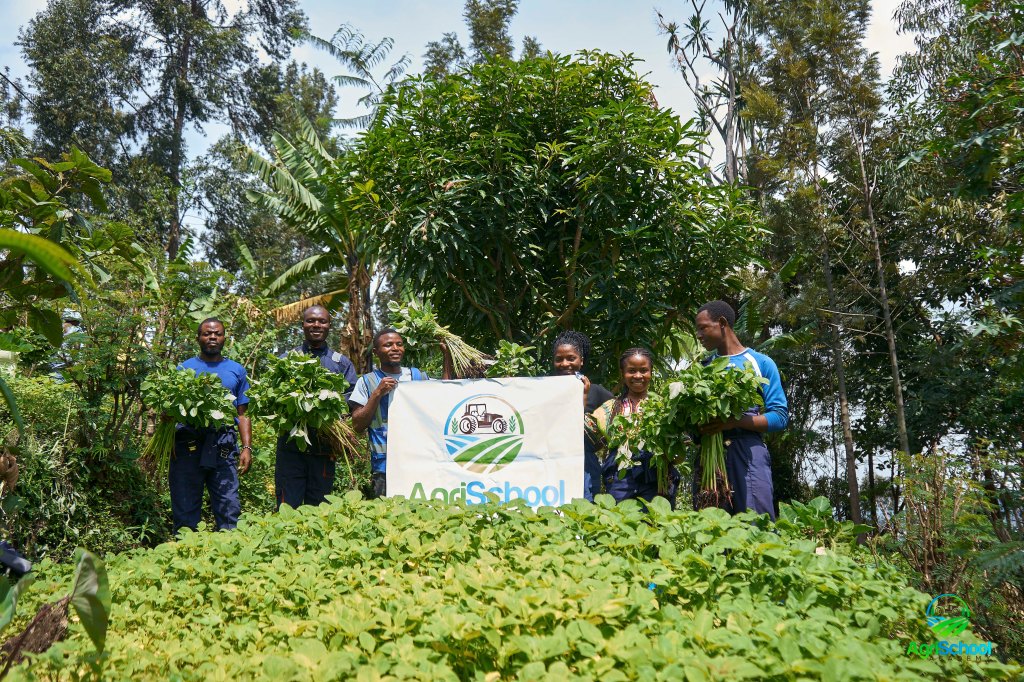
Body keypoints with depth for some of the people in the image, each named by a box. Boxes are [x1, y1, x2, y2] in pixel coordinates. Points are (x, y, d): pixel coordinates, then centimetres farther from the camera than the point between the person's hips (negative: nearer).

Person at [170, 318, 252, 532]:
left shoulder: (236, 370, 16)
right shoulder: (184, 368, 12)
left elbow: (242, 413, 14)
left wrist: (247, 447, 3)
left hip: (224, 447, 1)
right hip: (188, 444, 0)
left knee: (229, 509, -5)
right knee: (185, 510, 3)